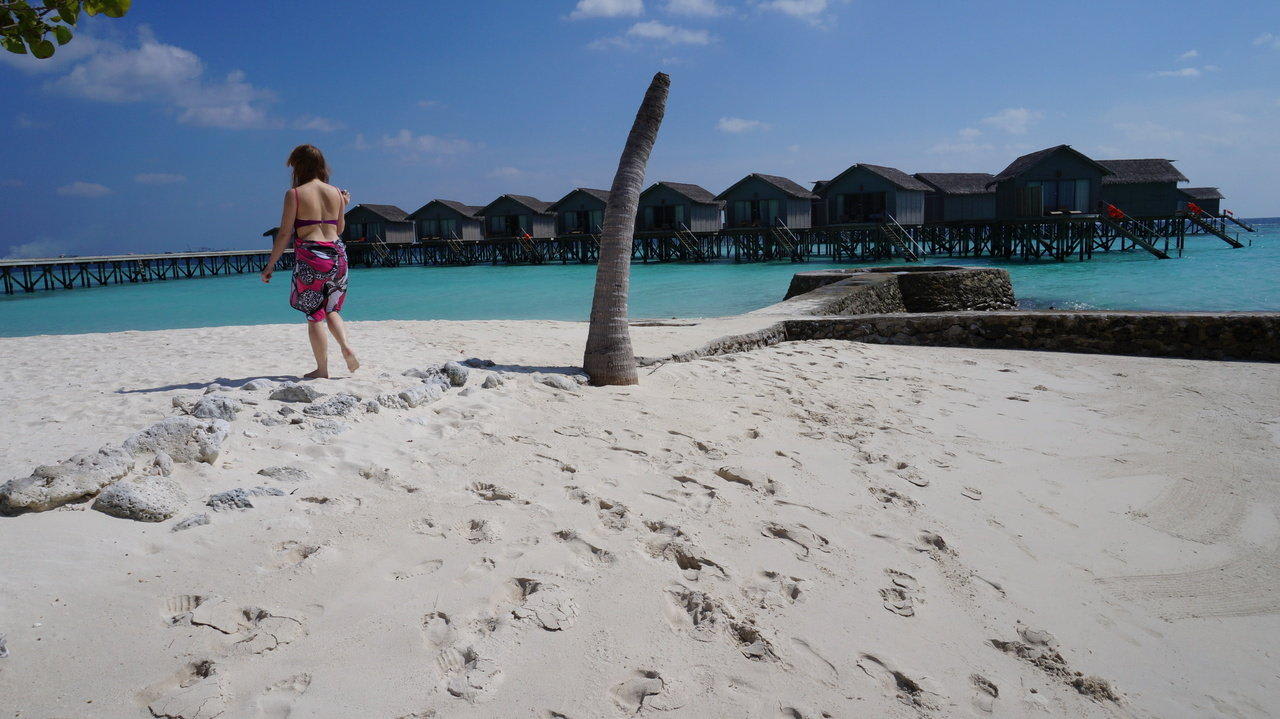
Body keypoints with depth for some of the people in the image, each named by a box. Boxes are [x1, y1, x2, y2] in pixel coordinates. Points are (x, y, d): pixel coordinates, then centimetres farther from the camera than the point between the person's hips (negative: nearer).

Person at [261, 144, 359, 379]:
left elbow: (285, 233, -7)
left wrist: (270, 265, 0)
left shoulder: (294, 194, -5)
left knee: (314, 314, 5)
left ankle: (322, 369, 10)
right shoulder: (335, 193, 7)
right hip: (336, 253, 4)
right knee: (331, 309, 21)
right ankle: (347, 346, -1)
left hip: (309, 256, -4)